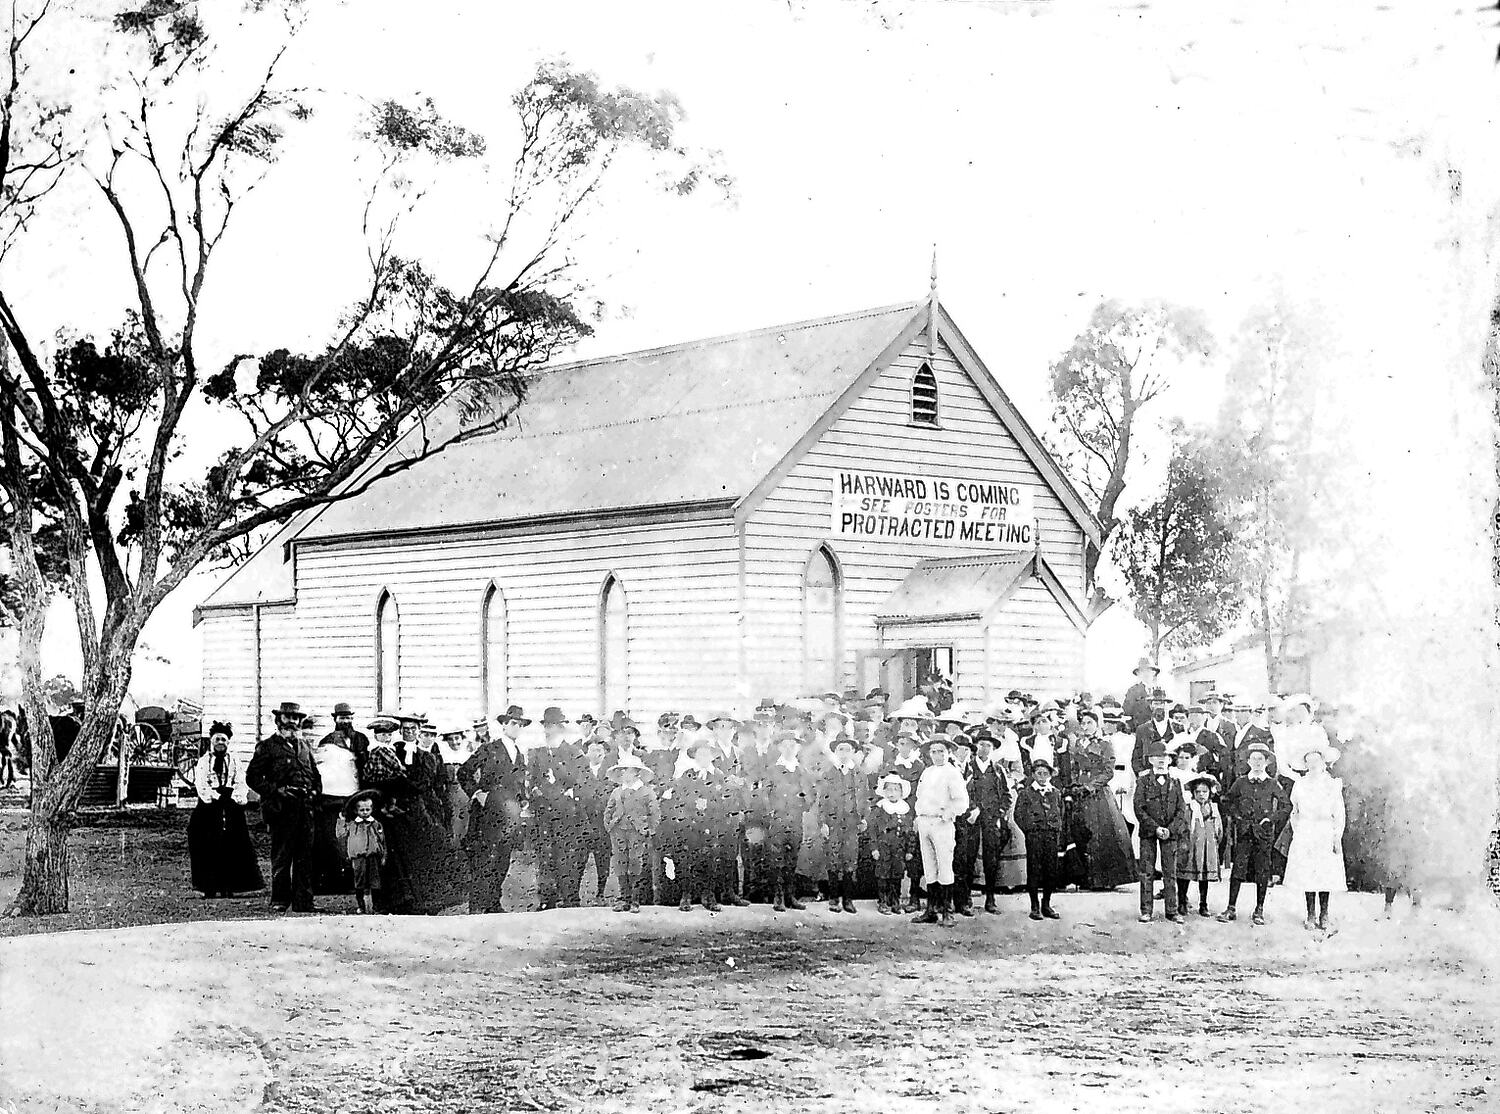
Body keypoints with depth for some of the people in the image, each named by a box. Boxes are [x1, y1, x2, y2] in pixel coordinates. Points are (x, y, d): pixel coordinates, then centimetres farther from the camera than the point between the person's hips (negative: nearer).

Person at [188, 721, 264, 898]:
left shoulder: (234, 762, 17)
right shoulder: (203, 761, 10)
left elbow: (240, 784, 8)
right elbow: (201, 784, -1)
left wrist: (235, 799, -10)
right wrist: (215, 797, -14)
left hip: (231, 807, 2)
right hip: (209, 808, -2)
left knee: (231, 848, -4)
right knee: (208, 849, -7)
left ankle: (228, 887, -2)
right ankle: (209, 887, -4)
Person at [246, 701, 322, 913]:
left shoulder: (304, 748, 20)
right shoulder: (267, 746, 2)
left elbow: (316, 777, 27)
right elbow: (252, 777, -3)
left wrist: (314, 792, 8)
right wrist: (275, 790, -12)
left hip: (305, 807, 5)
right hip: (282, 808, -5)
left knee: (305, 857, 4)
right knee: (281, 857, -3)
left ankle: (303, 901, 8)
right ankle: (279, 901, 3)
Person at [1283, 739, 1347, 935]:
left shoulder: (1333, 785, 3)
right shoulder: (1300, 785, 8)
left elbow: (1339, 815, 3)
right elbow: (1295, 812, 16)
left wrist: (1337, 838, -3)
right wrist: (1296, 832, 6)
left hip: (1326, 835, -1)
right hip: (1304, 835, 1)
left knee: (1326, 875, -3)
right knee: (1307, 875, -2)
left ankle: (1323, 917, 3)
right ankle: (1311, 917, 5)